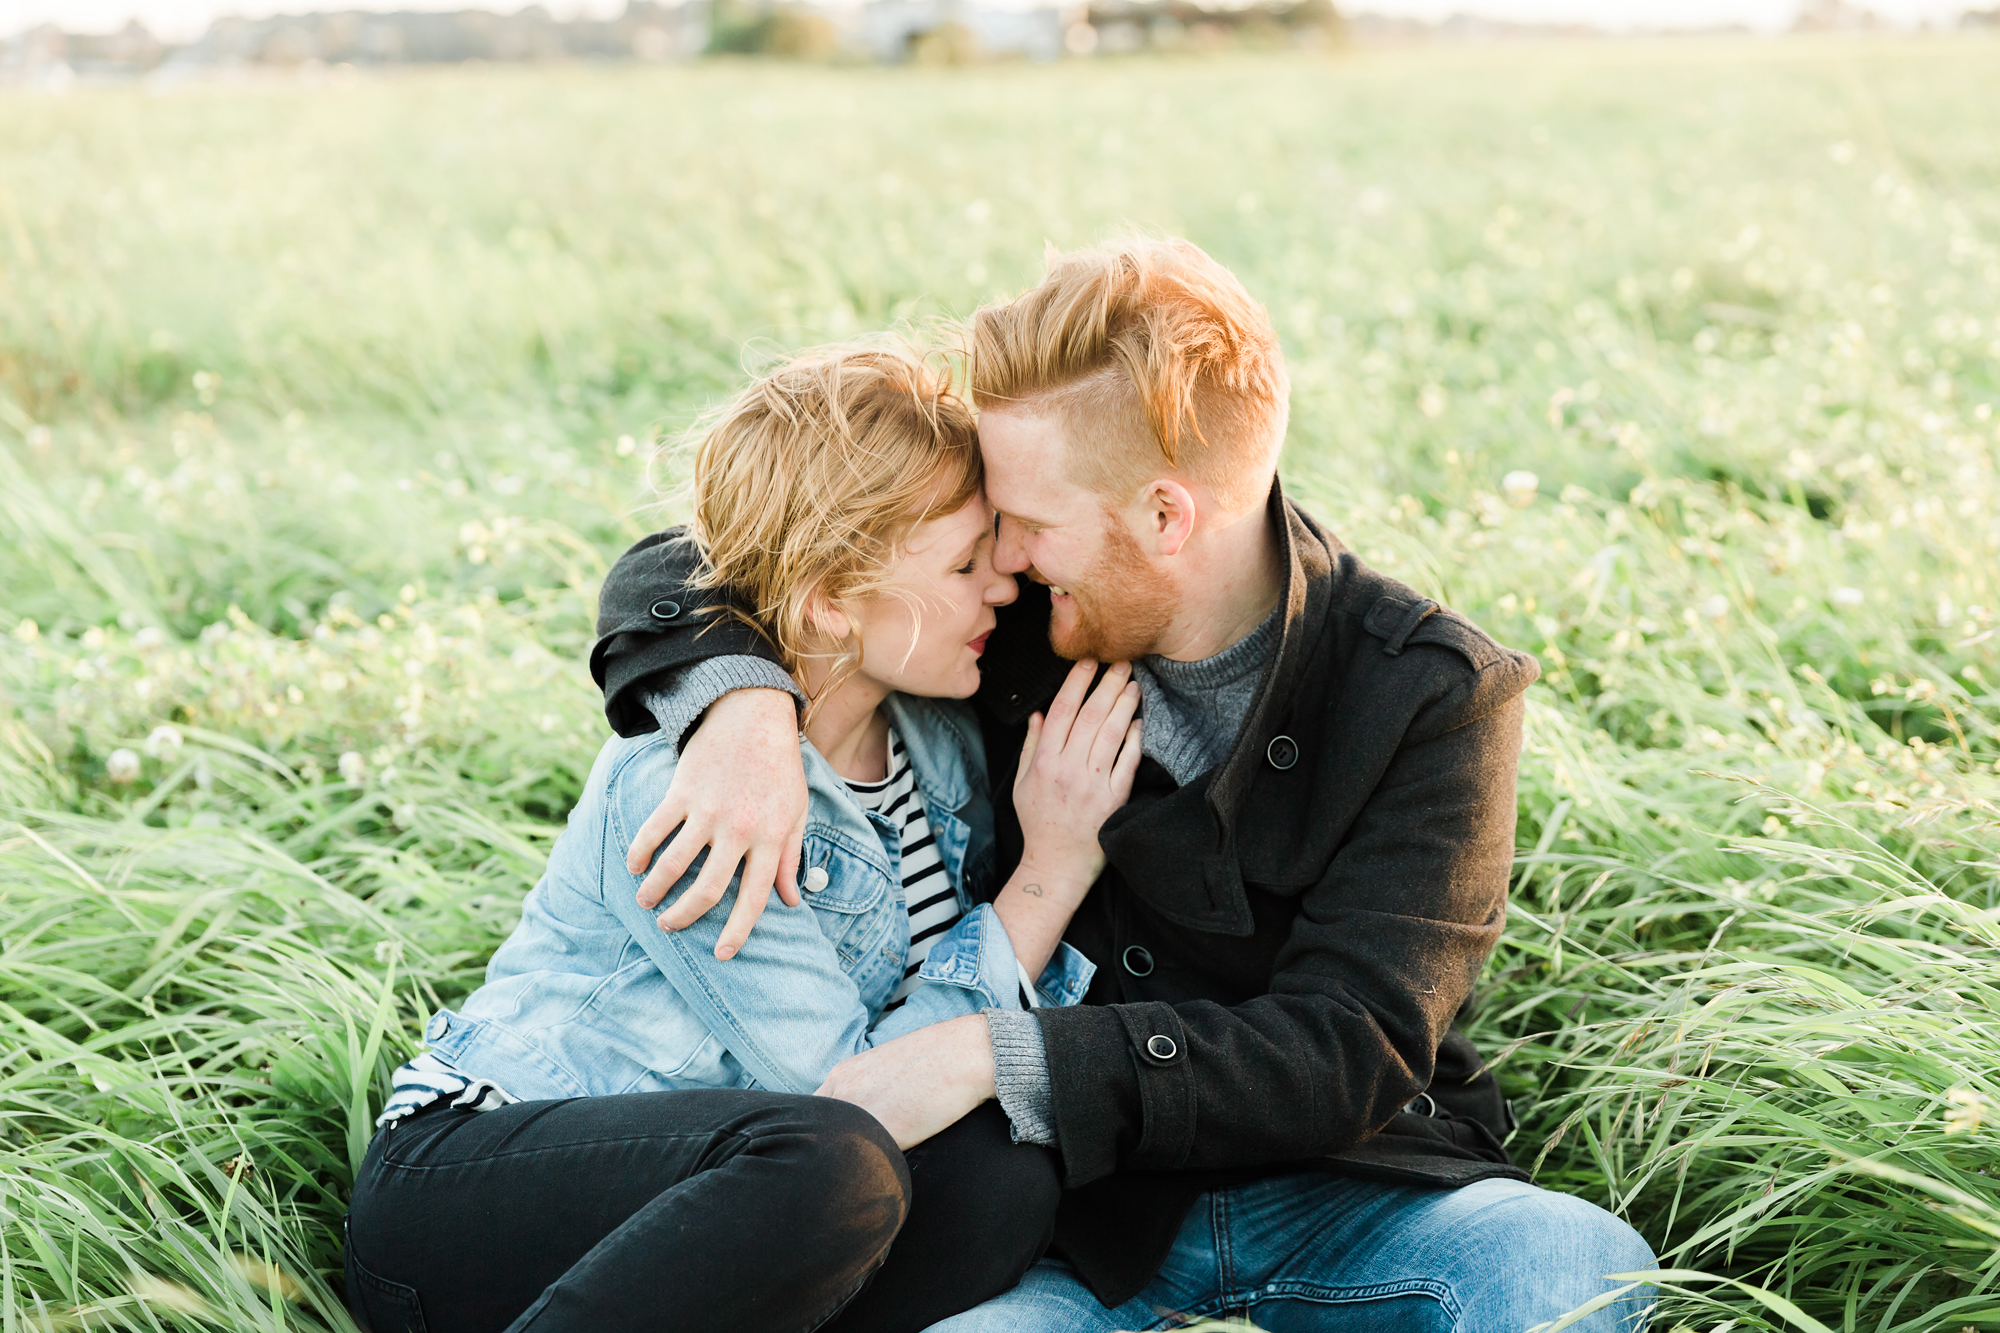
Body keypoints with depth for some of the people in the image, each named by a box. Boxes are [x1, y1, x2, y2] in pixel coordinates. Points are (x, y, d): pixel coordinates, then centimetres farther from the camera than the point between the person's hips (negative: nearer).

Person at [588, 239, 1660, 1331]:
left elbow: (1350, 1052, -19)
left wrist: (998, 1057, -28)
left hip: (1348, 1191, 0)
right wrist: (744, 698, -19)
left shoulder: (1436, 696, -11)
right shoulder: (1020, 625, -2)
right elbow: (669, 574, 6)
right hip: (1085, 1221, 1)